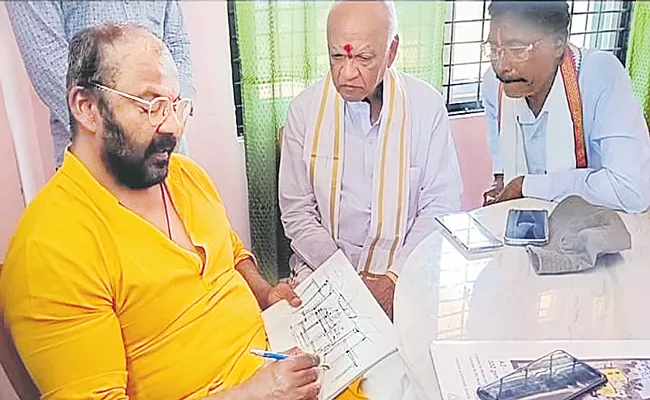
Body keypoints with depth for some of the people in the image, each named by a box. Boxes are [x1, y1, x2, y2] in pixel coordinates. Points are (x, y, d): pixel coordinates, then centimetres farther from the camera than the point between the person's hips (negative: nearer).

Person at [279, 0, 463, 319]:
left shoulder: (427, 107, -4)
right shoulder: (304, 109, -2)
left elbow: (441, 206, -4)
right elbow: (297, 212, -2)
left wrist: (395, 278, -15)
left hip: (405, 271, 0)